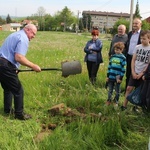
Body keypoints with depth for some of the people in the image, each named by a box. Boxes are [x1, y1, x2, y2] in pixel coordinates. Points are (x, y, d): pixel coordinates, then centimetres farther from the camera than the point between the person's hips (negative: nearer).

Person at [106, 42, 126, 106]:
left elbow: (123, 69, -9)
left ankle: (116, 102, 26)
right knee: (110, 90, 14)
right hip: (111, 77, 4)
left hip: (117, 78, -4)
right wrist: (107, 76, 9)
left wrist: (120, 78, -11)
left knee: (117, 91, 11)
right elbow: (109, 67, 11)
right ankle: (108, 100, 28)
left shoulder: (123, 58, -9)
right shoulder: (112, 57, 6)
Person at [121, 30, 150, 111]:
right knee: (129, 88, -1)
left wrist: (141, 74, -10)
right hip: (134, 73, 2)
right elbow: (133, 60, 3)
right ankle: (124, 105, 7)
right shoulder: (137, 47, 1)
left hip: (143, 74, -2)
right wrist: (133, 72, -5)